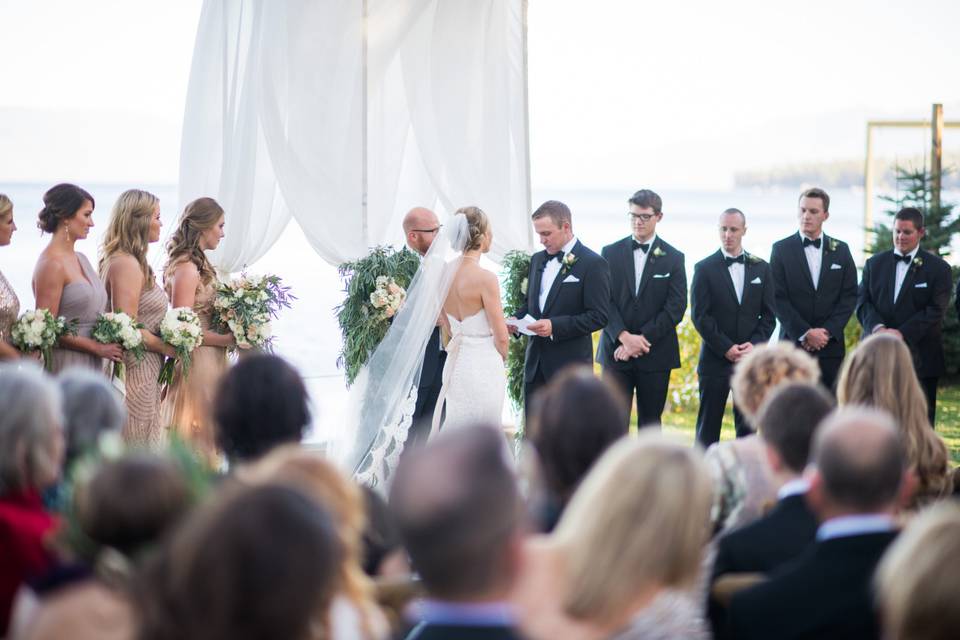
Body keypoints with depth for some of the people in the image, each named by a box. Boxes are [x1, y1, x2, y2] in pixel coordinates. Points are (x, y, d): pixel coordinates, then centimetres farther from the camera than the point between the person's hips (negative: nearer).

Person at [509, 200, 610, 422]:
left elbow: (598, 317, -15)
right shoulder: (538, 260, 12)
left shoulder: (593, 264, -10)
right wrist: (517, 319, 1)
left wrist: (555, 326, -23)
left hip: (570, 365, -7)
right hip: (536, 362, 7)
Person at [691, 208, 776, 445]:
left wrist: (754, 344, -9)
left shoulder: (761, 268, 10)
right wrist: (726, 348, -12)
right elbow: (700, 316, -4)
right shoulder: (705, 269, 2)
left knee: (747, 426, 3)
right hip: (715, 360, -2)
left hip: (750, 358, 2)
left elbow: (768, 315, 8)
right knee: (708, 428, 0)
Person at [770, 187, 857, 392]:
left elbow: (849, 296, 6)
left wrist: (828, 331, -7)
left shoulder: (841, 250, 10)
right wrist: (805, 333, -11)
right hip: (793, 343, -2)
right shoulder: (781, 249, 3)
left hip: (830, 345, 2)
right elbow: (778, 298, -3)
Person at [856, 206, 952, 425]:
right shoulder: (874, 264, 13)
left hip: (919, 357, -2)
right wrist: (877, 327, -15)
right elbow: (862, 302, 5)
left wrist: (903, 333, -17)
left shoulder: (938, 268, 3)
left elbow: (936, 310, -6)